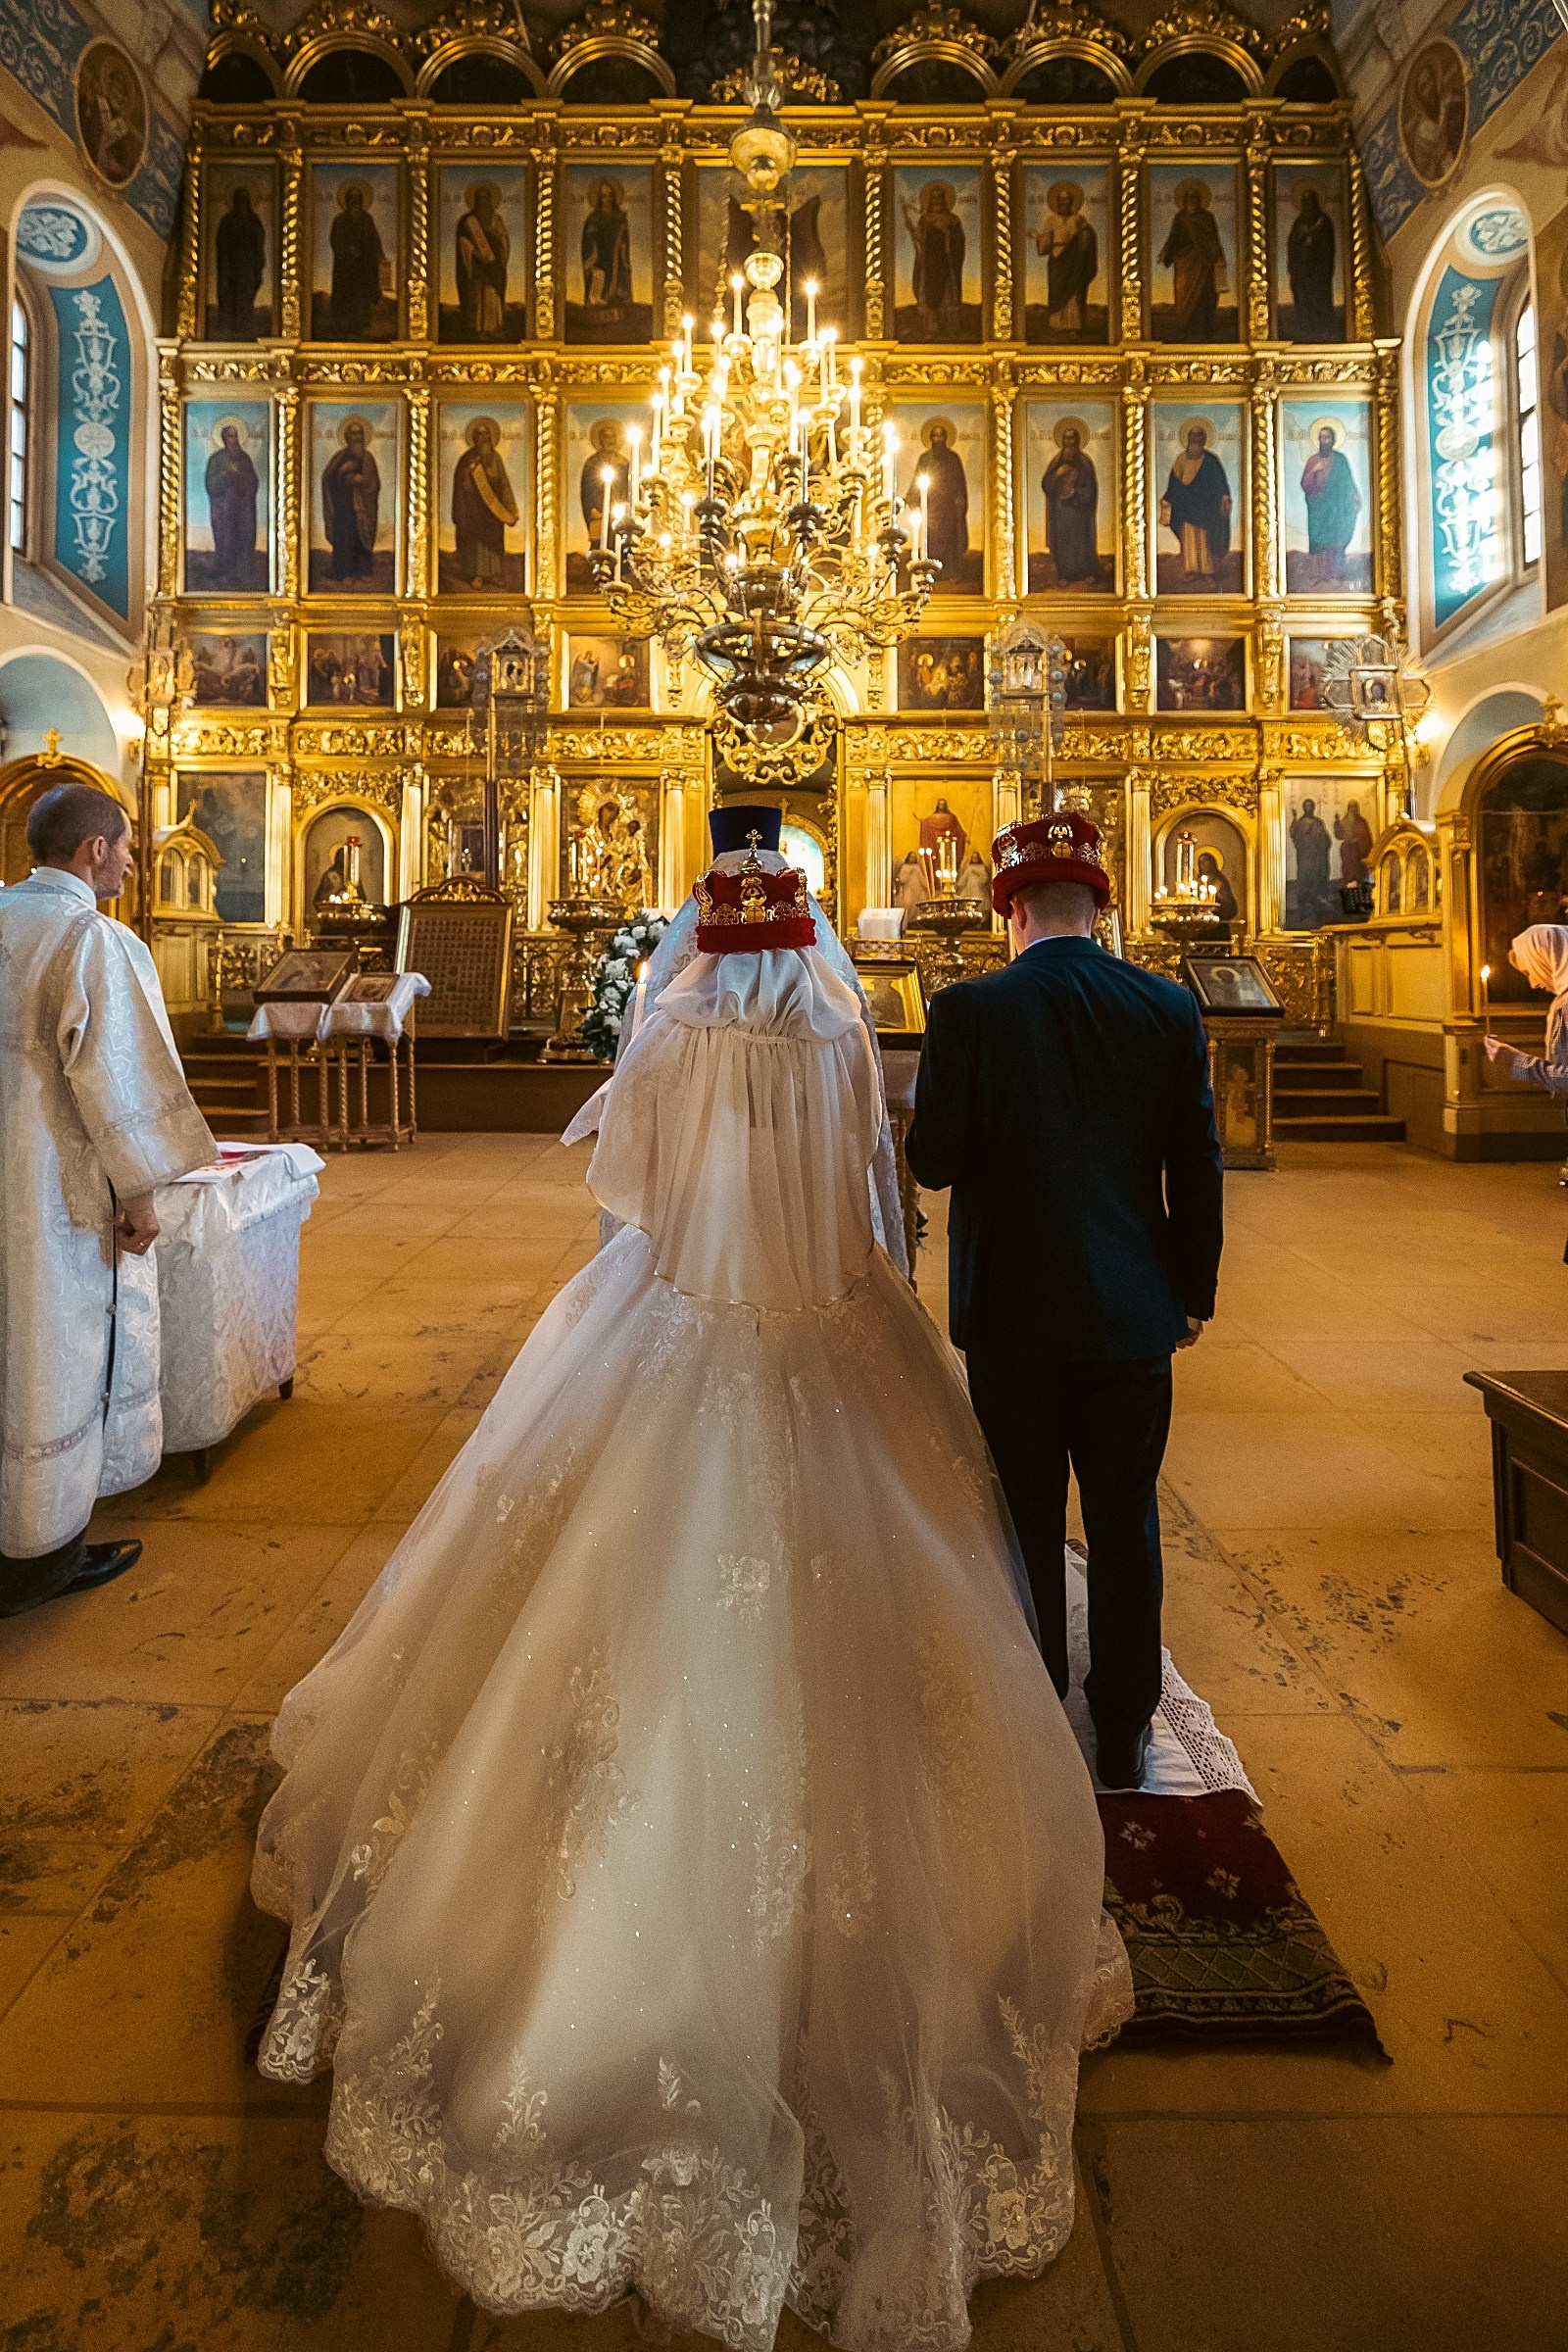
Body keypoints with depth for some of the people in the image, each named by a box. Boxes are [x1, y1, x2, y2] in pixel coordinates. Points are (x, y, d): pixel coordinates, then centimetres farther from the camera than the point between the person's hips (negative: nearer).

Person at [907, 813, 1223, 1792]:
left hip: (1013, 1314, -2)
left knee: (1027, 1529, 13)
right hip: (1134, 1311, 3)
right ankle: (1123, 1733, 32)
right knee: (1126, 1526, 17)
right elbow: (1198, 1166, 1)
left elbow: (933, 1162, -9)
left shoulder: (969, 1011, -12)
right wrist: (1197, 1290, 12)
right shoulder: (1170, 1008, -3)